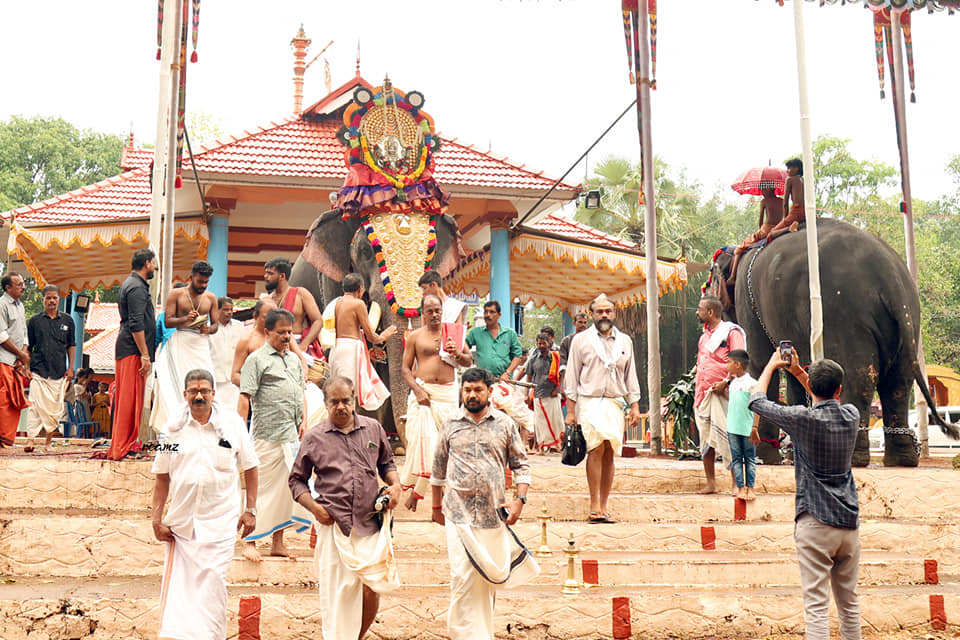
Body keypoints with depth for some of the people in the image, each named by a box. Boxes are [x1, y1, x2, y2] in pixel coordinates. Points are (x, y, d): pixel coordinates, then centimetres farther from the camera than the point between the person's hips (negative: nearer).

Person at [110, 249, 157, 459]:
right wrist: (145, 355, -20)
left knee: (125, 398, 13)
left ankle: (119, 446, 18)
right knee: (131, 399, -8)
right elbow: (136, 325, -20)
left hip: (126, 348, 11)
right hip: (134, 350, -11)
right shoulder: (137, 288, -13)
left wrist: (147, 352, 26)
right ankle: (123, 448, -6)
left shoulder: (129, 284, 20)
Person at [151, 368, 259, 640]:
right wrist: (157, 519, 4)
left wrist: (250, 510, 3)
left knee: (213, 583, -1)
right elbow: (162, 476, 9)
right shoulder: (172, 428, 3)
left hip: (221, 521, -1)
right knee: (179, 584, 2)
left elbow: (250, 467, 7)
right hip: (181, 521, 2)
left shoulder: (233, 423, 0)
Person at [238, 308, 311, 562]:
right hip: (267, 434, -7)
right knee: (262, 488, -2)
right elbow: (245, 398, -9)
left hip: (292, 435, 7)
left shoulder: (294, 358, 17)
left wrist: (302, 421, 10)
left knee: (286, 487, 10)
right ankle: (250, 542, 7)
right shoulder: (257, 359, -3)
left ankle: (278, 542, 20)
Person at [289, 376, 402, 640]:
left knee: (373, 590, 2)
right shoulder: (314, 438, 4)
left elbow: (386, 462, 24)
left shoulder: (373, 429, 10)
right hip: (333, 525, -2)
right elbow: (297, 480, 11)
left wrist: (395, 484, 4)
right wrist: (313, 506, -5)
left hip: (371, 524, 2)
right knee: (336, 592, 0)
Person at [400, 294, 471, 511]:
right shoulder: (415, 336, 7)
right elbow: (405, 368, 5)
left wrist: (457, 353, -7)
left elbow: (468, 361, 15)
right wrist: (417, 390, -10)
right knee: (422, 439, -12)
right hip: (423, 391, -2)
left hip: (448, 392, 2)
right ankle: (415, 489, -6)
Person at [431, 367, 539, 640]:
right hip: (458, 514, -1)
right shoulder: (450, 424, 4)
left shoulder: (505, 424, 4)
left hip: (494, 514, 1)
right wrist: (436, 505, 17)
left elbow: (521, 465, 9)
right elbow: (438, 468, 13)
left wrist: (519, 499, -4)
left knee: (489, 576, 11)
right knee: (462, 576, -10)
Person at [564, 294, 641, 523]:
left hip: (615, 402, 3)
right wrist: (571, 410, 0)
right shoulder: (581, 340, 6)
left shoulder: (625, 341, 16)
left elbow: (631, 376, 19)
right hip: (589, 401, -3)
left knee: (609, 454, 1)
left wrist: (635, 406, 11)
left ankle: (603, 507, 8)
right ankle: (595, 505, -17)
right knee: (597, 448, -19)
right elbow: (572, 377, 6)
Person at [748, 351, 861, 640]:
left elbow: (756, 401, 2)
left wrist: (772, 365, 15)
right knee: (849, 601, 16)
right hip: (849, 522, 5)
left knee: (816, 606, -6)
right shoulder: (851, 416, 2)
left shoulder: (804, 419, -12)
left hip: (815, 523, -5)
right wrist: (797, 371, 27)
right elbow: (830, 402, 27)